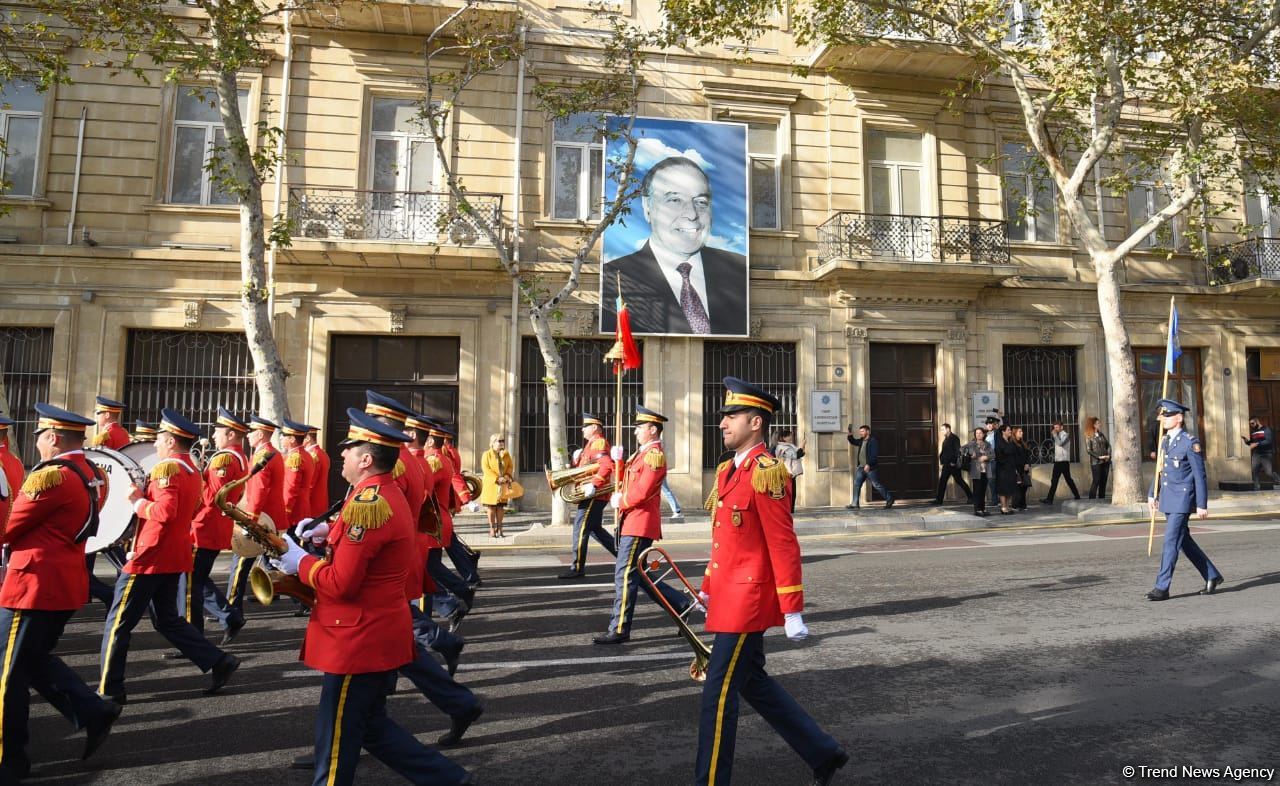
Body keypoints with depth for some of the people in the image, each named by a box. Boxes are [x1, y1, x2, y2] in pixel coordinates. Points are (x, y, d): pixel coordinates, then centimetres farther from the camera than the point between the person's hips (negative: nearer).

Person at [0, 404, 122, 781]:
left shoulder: (50, 476, -20)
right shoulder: (90, 474, 9)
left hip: (34, 584, -9)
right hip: (66, 582, 9)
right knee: (35, 660, 21)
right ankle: (92, 711, 14)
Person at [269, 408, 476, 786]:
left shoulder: (368, 503, -23)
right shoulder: (387, 494, 9)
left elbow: (340, 584, -23)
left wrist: (300, 562, -8)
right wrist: (327, 536, 4)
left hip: (359, 641, -10)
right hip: (376, 635, 10)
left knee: (336, 740, 7)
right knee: (371, 726, 20)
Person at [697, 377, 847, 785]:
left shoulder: (766, 473, -17)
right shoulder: (728, 470, 10)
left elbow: (785, 546, -18)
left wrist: (793, 613, -17)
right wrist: (708, 587, 20)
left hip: (746, 602, -10)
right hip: (730, 596, 10)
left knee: (718, 694, 0)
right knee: (754, 683, 19)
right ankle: (824, 753, 34)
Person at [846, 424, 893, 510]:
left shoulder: (873, 441, -12)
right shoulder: (861, 441, 12)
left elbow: (874, 455, -20)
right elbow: (853, 442, 31)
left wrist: (868, 464, -27)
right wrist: (850, 436, 11)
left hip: (871, 468, -8)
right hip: (861, 467, 8)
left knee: (877, 485, 0)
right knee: (856, 484, 2)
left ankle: (889, 499, 17)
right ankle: (855, 504, 3)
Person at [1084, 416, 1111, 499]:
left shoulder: (1101, 435, 13)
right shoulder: (1089, 436, -5)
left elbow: (1108, 445, 13)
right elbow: (1088, 450, -10)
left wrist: (1108, 455, -3)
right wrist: (1099, 457, -16)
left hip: (1105, 461, 6)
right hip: (1095, 462, -6)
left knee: (1103, 482, 7)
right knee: (1096, 481, -8)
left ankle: (1102, 499, 13)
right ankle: (1092, 500, -5)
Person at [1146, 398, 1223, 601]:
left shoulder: (1191, 443, -11)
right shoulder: (1165, 441, 12)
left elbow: (1200, 476, -11)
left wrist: (1202, 505, -12)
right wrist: (1153, 494, 15)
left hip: (1182, 500, -8)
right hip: (1168, 500, 8)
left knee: (1171, 542, -8)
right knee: (1184, 542, 16)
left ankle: (1162, 588, -5)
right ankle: (1212, 576, 31)